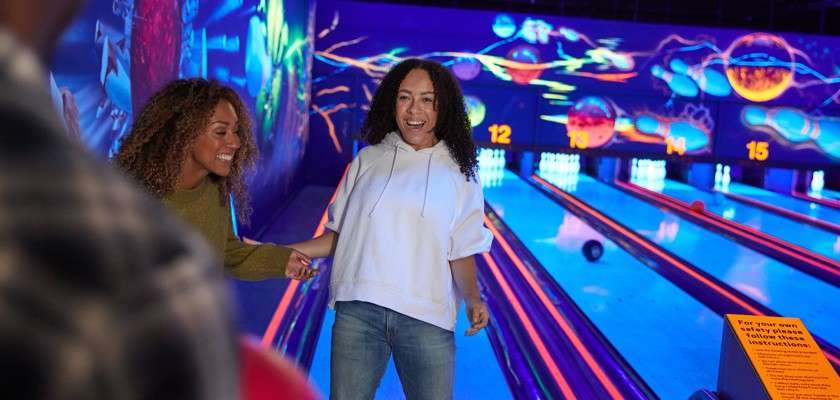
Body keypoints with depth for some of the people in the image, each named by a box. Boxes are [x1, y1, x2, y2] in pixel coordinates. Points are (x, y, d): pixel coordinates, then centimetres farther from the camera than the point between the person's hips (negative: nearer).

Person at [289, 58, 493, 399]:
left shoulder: (459, 173, 5)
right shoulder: (368, 160, 7)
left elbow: (462, 254, 4)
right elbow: (340, 234, 10)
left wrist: (472, 299, -13)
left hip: (427, 318, -1)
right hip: (357, 311, 1)